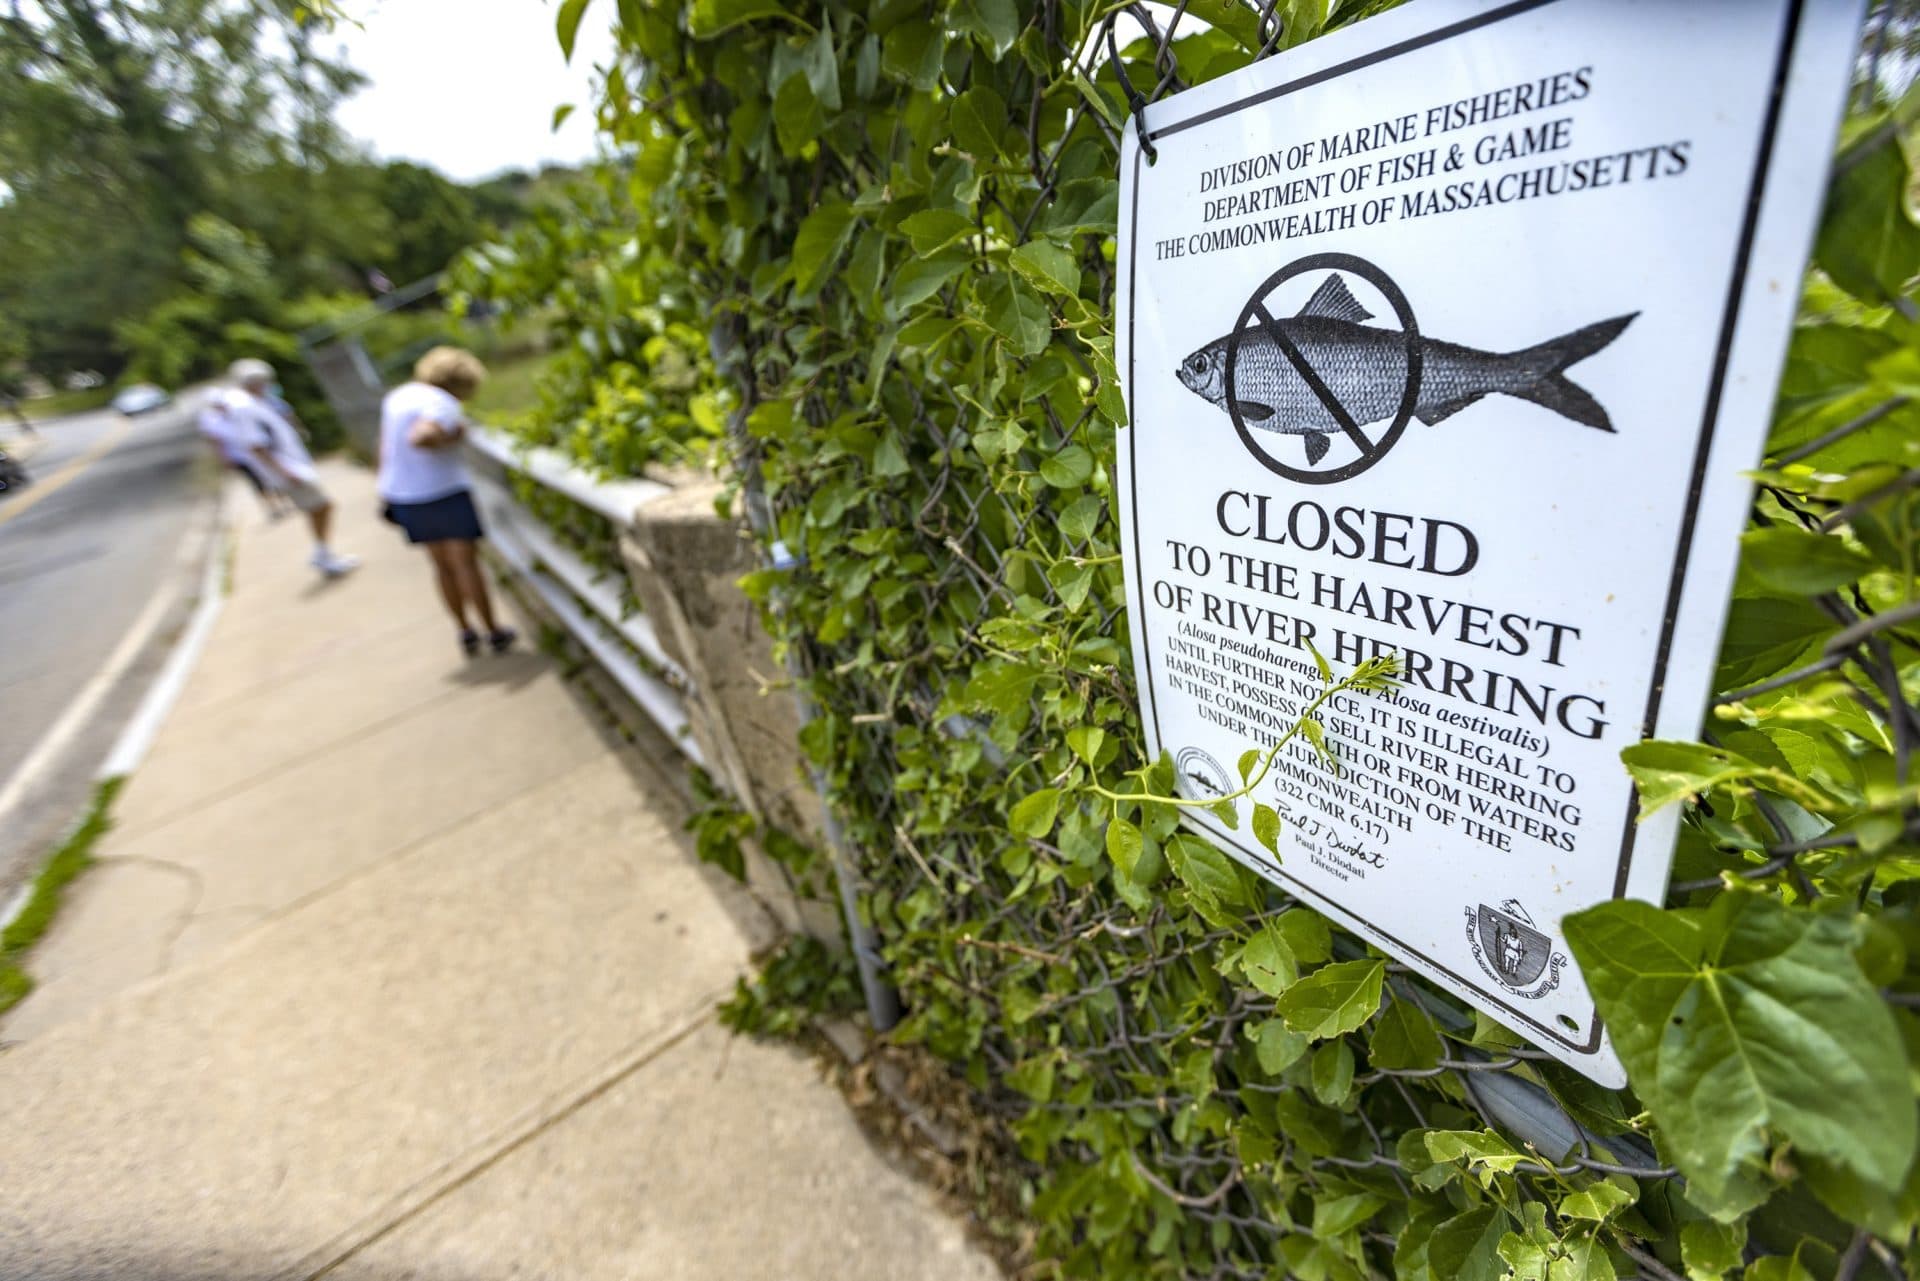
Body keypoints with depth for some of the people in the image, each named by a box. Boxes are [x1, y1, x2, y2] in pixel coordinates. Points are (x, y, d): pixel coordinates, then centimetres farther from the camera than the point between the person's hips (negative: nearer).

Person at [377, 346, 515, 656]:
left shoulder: (396, 396, 11)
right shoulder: (444, 405, -15)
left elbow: (386, 447, 15)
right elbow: (419, 437, -33)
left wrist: (387, 491, 21)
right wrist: (451, 437, -15)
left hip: (402, 495, 7)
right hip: (444, 492, -7)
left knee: (442, 564, 15)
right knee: (465, 563, 1)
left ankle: (465, 632, 23)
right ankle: (494, 633, 9)